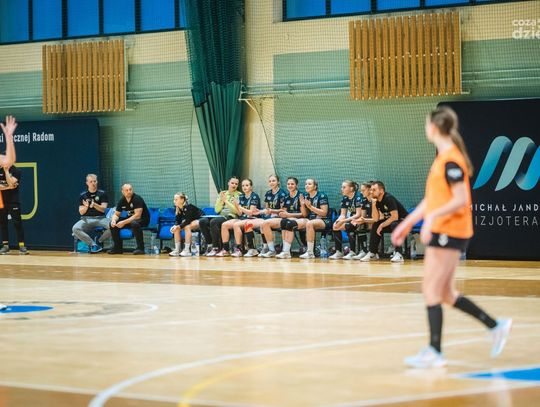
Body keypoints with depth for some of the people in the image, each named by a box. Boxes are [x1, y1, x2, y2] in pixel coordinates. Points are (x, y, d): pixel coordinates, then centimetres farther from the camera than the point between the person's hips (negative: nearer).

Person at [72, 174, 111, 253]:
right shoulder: (83, 195, 9)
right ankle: (92, 244, -18)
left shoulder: (102, 193, 6)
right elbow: (81, 212, 4)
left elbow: (103, 209, -4)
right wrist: (86, 207, -19)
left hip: (100, 218, 0)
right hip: (87, 219, 0)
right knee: (75, 229, -31)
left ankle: (99, 241, -5)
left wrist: (94, 205, -23)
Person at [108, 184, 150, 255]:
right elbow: (116, 214, 6)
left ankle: (140, 248, -28)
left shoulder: (137, 199, -21)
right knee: (112, 224, -7)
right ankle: (118, 248, 3)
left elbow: (137, 215, -28)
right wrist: (113, 220, -18)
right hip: (130, 219, 7)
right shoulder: (122, 201, -1)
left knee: (134, 223, -40)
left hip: (143, 219, -7)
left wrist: (124, 222, -32)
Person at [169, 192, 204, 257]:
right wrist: (175, 226, -23)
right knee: (176, 228, -13)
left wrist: (179, 226, -37)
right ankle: (177, 250, -11)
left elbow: (188, 220, -31)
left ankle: (187, 250, -32)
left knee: (187, 227, -34)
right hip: (190, 222, 8)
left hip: (199, 220, -8)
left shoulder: (188, 206, -28)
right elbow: (178, 220, -3)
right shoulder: (177, 208, -6)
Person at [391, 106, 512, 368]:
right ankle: (496, 327, 20)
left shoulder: (451, 160, -15)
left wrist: (432, 217, -30)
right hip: (440, 232, 10)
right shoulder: (443, 158, 15)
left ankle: (434, 353, -5)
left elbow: (461, 200, -22)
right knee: (446, 293, 13)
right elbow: (432, 199, 21)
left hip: (449, 233, -10)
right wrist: (408, 223, 21)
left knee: (432, 290, -7)